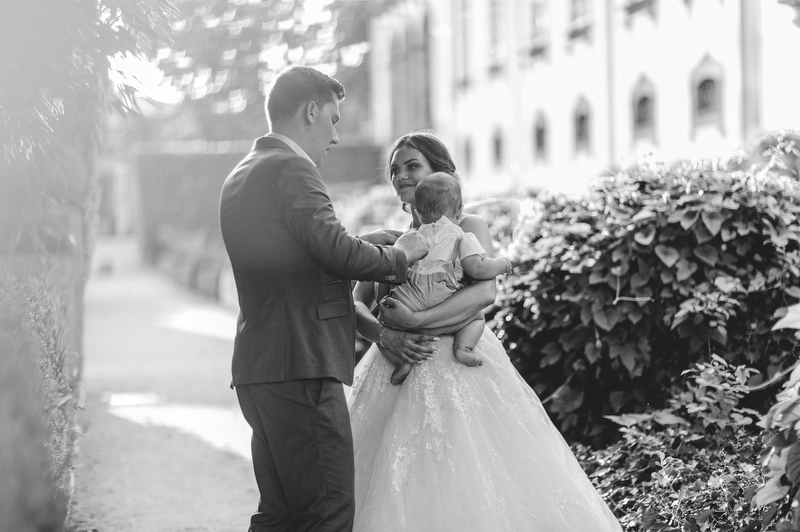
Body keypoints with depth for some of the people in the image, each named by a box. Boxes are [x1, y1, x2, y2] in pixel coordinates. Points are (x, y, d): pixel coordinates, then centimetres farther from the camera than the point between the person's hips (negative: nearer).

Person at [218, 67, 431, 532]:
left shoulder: (241, 176, 20)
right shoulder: (291, 169, -11)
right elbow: (337, 251, -20)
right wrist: (399, 255, -3)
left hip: (258, 368, 10)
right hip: (302, 367, -10)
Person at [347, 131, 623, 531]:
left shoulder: (468, 228, 3)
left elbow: (485, 291, -14)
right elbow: (356, 305, 8)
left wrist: (416, 321, -20)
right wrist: (382, 334, -14)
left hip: (460, 370, -4)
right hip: (397, 376, 4)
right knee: (394, 493, -2)